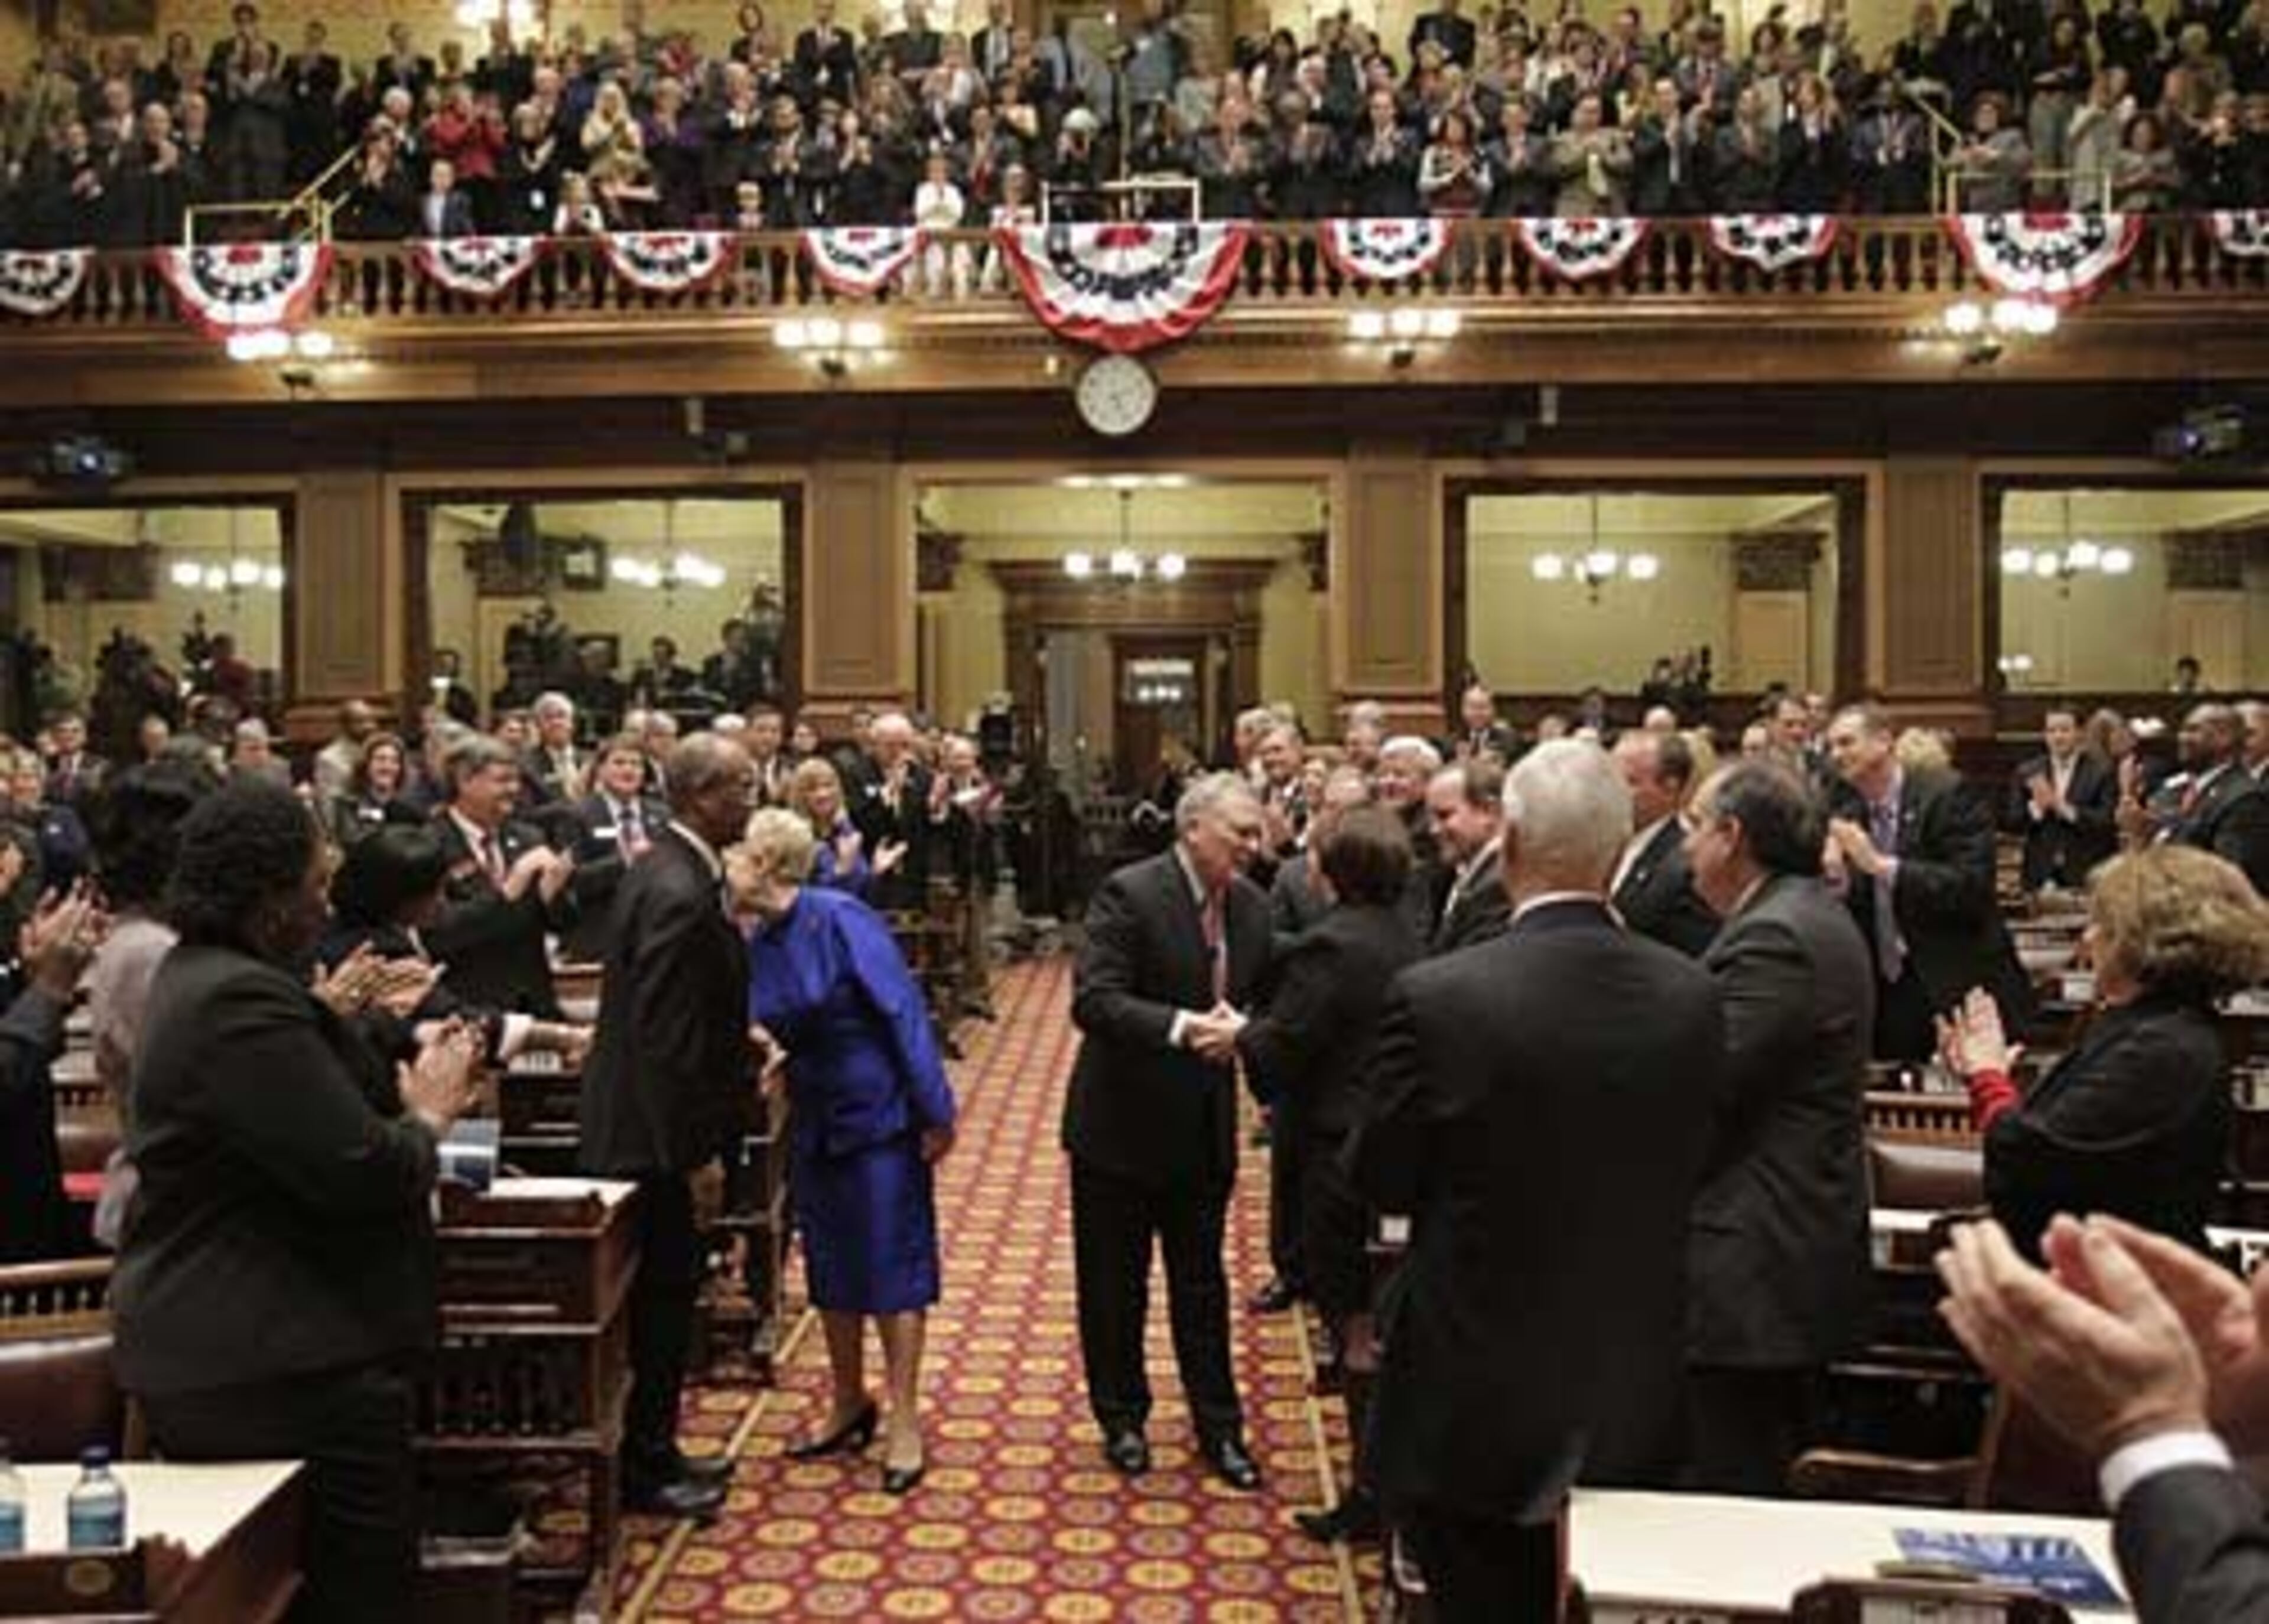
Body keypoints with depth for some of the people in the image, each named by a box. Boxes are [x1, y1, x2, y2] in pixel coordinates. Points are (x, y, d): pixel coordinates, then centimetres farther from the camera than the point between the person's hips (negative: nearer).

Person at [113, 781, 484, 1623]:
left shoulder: (207, 975, 12)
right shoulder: (242, 1002, -22)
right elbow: (361, 1169, -25)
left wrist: (406, 1083, 4)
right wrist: (429, 1115, -7)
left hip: (237, 1346, 11)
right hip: (276, 1364, -11)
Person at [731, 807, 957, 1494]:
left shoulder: (840, 918, -19)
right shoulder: (759, 945, 2)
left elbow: (904, 1011, -19)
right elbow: (779, 1030, 10)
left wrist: (936, 1112, -19)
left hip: (879, 1114, -7)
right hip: (816, 1121, 7)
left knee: (890, 1266, 1)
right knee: (829, 1268, 14)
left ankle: (905, 1424, 12)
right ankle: (850, 1407, 30)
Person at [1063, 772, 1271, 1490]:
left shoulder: (1252, 906, 1)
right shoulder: (1129, 894, -18)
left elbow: (1265, 998, 9)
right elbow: (1092, 1000, -25)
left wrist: (1241, 1028, -14)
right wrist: (1182, 1027, -34)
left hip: (1204, 1127, 5)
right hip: (1122, 1122, -4)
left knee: (1202, 1283, 15)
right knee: (1114, 1284, 12)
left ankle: (1219, 1426, 29)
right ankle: (1122, 1418, 30)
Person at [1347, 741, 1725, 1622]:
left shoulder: (1438, 996, -21)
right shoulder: (1693, 996, -8)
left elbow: (1379, 1179, -9)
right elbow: (1683, 1168, 5)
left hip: (1477, 1405, -4)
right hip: (1635, 1405, 4)